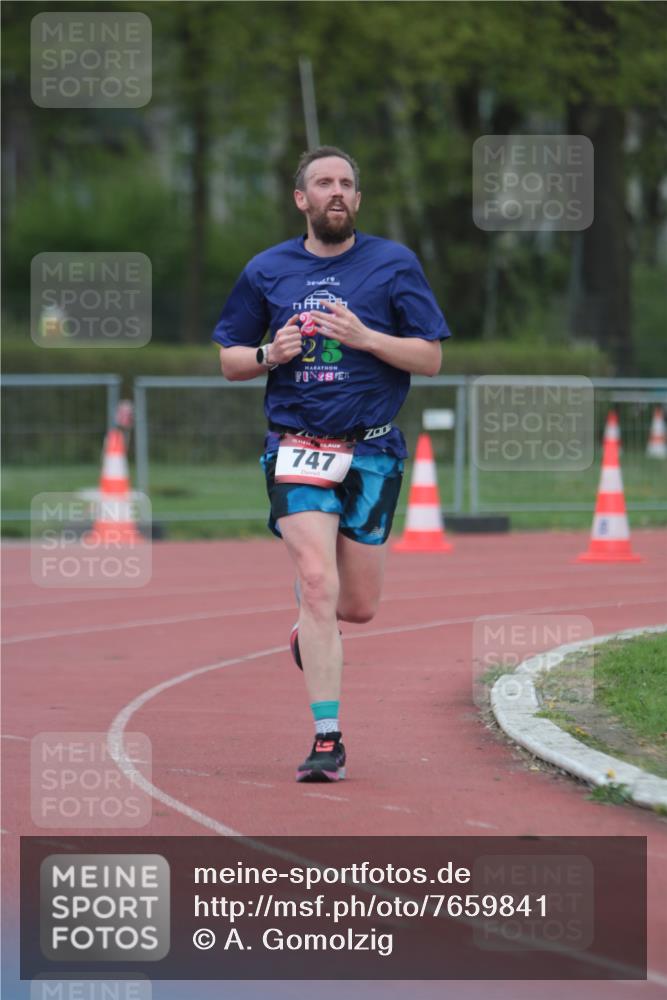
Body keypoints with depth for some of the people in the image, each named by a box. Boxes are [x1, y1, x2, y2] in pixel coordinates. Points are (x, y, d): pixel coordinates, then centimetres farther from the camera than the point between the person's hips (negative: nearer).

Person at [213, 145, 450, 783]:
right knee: (318, 581, -18)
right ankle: (327, 740, -16)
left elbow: (431, 358, 1)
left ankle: (311, 628, 44)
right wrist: (271, 353, -7)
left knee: (359, 605, 6)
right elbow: (228, 360, 15)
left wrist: (364, 337, -14)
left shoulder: (393, 265, 3)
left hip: (371, 452, 1)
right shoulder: (266, 271, 7)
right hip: (296, 446, -1)